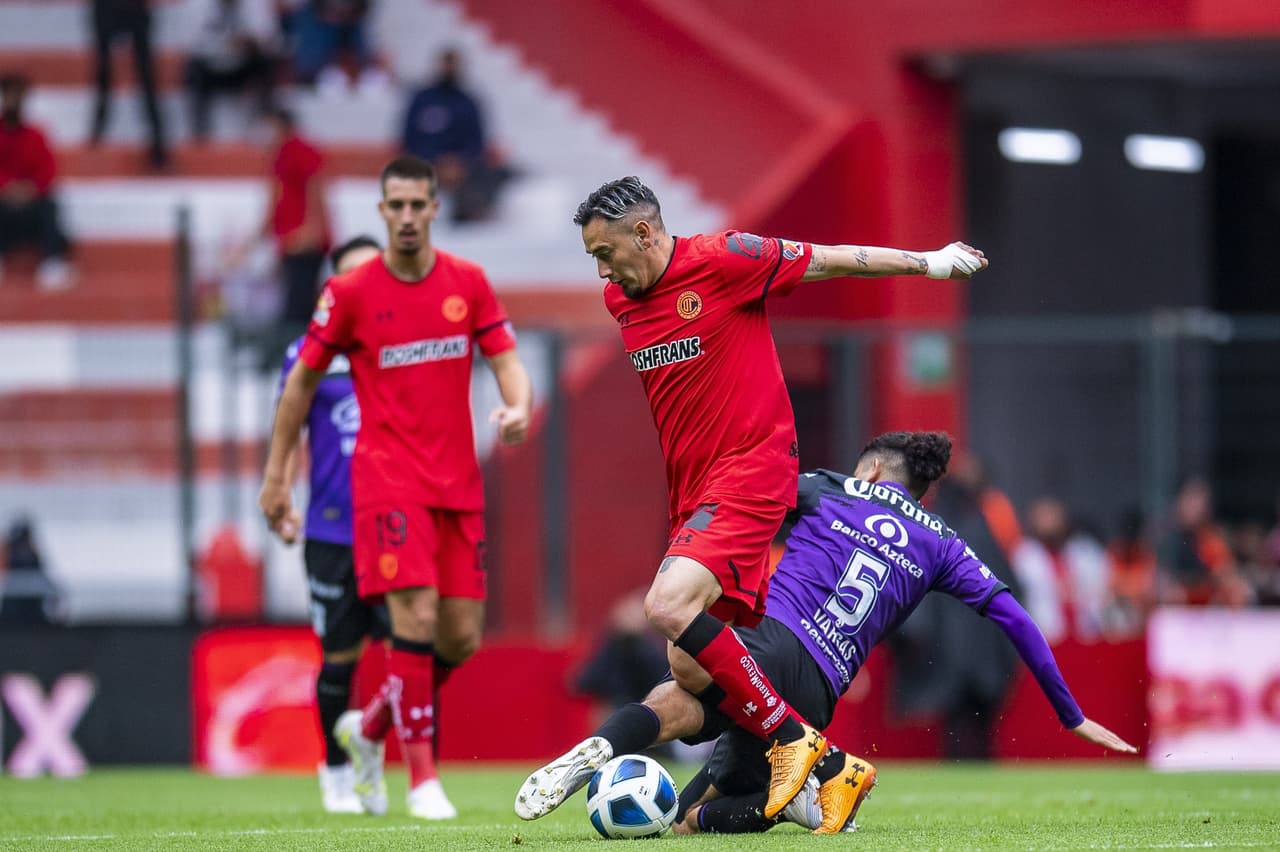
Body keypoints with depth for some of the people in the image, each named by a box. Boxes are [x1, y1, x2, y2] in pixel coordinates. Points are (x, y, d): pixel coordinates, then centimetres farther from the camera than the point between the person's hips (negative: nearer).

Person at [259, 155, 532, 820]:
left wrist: (517, 407, -18)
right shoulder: (350, 292, -4)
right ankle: (422, 779, -10)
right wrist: (275, 476, 5)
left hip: (458, 484, 4)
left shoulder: (468, 283, 5)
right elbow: (303, 379, 5)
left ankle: (370, 728, 27)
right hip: (388, 481, -4)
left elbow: (507, 361, 6)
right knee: (416, 616, -18)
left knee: (461, 639, 3)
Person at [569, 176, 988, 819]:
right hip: (691, 494, 8)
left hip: (750, 471, -8)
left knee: (669, 608, -27)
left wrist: (931, 261, 10)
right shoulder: (619, 300, 11)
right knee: (691, 672, 0)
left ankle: (789, 737, -15)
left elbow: (834, 260, 0)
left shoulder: (722, 260, -10)